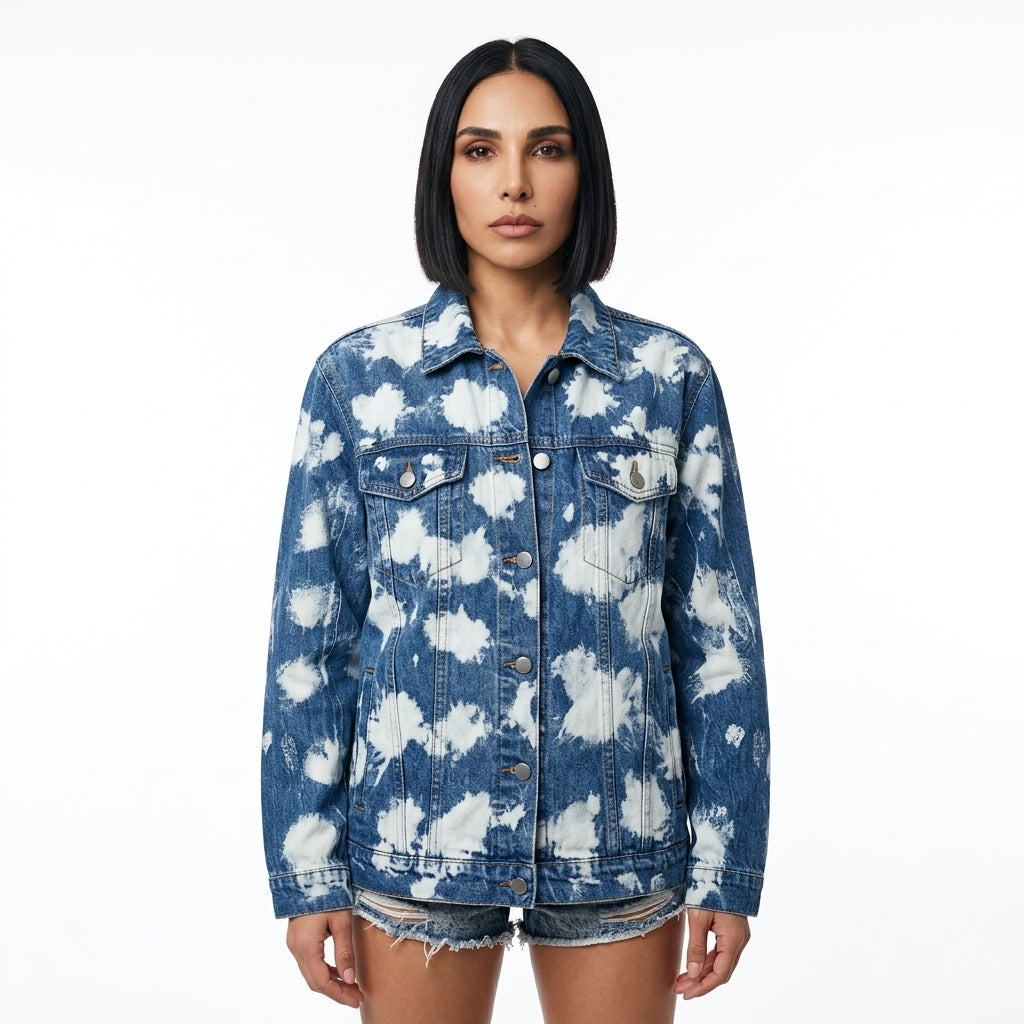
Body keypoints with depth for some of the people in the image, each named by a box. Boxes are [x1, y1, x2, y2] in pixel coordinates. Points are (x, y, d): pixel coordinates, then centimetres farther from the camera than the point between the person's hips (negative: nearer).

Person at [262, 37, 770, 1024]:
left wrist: (727, 869, 0)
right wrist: (308, 876, -2)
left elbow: (718, 635, 1)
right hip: (415, 843, 0)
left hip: (620, 851, 1)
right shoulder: (358, 377, -2)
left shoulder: (670, 377, -1)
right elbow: (311, 637, 0)